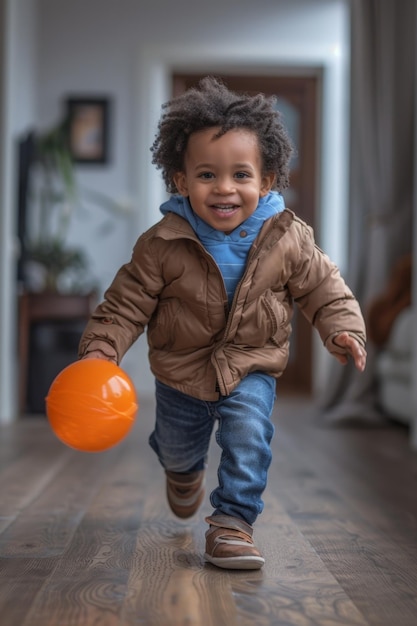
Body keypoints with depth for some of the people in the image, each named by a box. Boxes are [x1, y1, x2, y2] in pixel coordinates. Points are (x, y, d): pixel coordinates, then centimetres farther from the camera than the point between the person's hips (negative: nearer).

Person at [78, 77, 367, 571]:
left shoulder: (288, 239, -19)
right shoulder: (162, 245, -23)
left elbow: (323, 289, -7)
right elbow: (127, 304, -16)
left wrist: (343, 329, -22)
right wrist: (100, 351, -27)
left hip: (253, 368, 0)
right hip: (181, 371, 1)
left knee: (249, 435, -21)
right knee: (176, 449, 21)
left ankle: (233, 521, 0)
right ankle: (184, 472, 59)